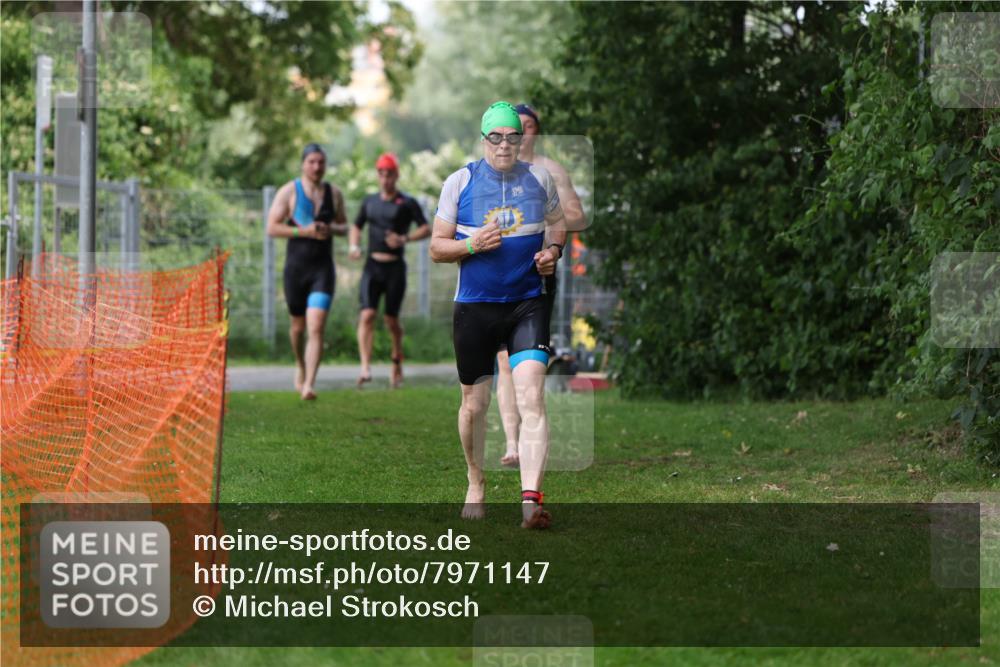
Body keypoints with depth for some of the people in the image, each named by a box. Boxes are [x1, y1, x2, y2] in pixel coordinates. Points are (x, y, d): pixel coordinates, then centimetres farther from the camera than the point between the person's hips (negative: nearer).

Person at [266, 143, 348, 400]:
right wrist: (304, 231, -17)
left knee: (316, 328, -14)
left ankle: (309, 384, -17)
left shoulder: (334, 193, 7)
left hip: (323, 268, 0)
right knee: (298, 324, 14)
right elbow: (272, 228, -6)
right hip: (296, 266, 0)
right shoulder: (289, 192, -2)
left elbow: (344, 226, 16)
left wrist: (332, 229, -7)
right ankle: (300, 366, 44)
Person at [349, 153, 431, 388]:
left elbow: (426, 229, -1)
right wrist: (354, 246, 6)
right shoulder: (369, 201, 12)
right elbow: (357, 226, 25)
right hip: (372, 266, 3)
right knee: (367, 315, -14)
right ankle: (365, 368, -24)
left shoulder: (407, 203, 0)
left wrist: (405, 239, -17)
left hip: (395, 267, -3)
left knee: (391, 319, 3)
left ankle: (397, 362, 28)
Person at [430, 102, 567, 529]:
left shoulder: (539, 178, 6)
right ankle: (476, 484, 31)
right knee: (474, 405, 8)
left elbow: (558, 224, 22)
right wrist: (471, 244, -15)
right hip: (474, 306, 0)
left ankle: (531, 498, -22)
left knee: (532, 398, -16)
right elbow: (436, 247, 4)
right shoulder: (460, 182, 1)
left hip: (527, 304, 0)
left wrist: (552, 250, 1)